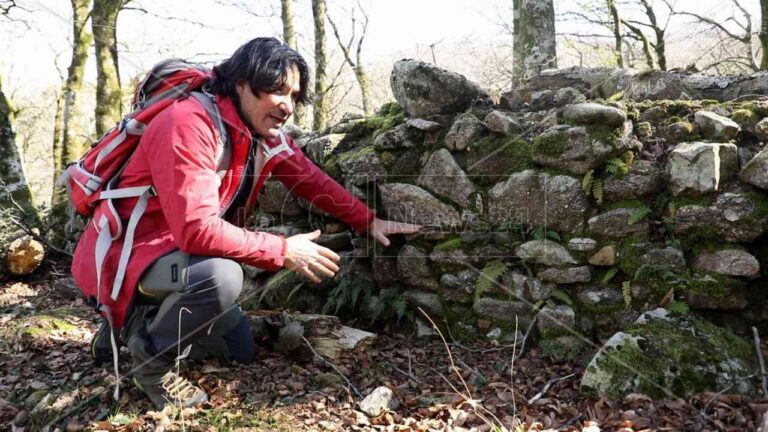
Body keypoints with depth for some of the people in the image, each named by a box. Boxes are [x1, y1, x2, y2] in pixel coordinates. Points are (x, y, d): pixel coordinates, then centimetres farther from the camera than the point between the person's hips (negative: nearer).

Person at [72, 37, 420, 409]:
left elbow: (312, 180, 9)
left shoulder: (266, 133, -3)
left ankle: (140, 322, 25)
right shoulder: (189, 124, -29)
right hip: (125, 254, -8)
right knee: (222, 277, -37)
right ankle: (149, 355, -7)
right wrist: (283, 251, -28)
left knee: (240, 351, 13)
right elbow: (197, 229, -35)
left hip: (184, 254, 8)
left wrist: (369, 221, 4)